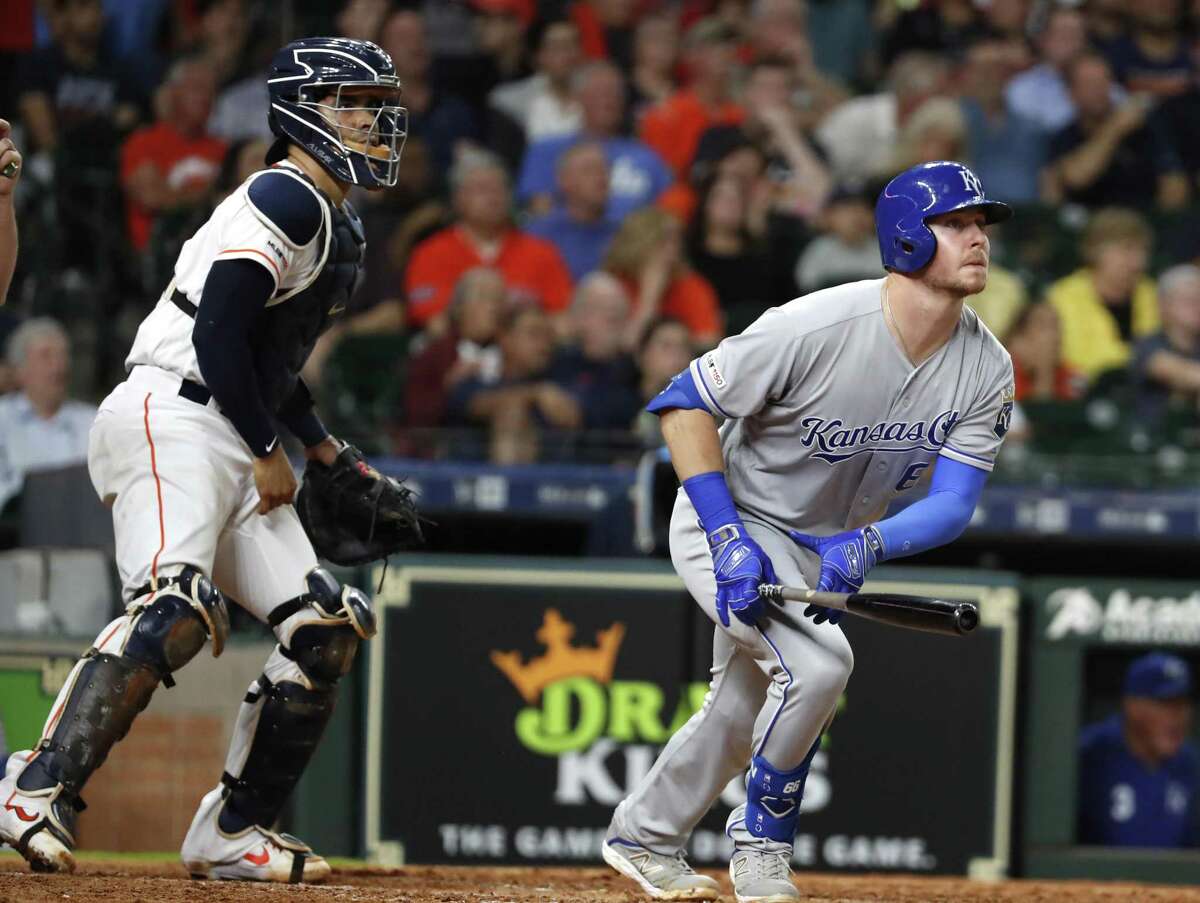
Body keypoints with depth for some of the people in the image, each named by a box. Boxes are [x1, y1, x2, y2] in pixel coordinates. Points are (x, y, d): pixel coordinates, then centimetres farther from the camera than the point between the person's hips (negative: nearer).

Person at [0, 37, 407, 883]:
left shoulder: (339, 226, 22)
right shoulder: (286, 199, -9)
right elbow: (217, 334, -18)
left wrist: (331, 453, 21)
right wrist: (270, 453, -13)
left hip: (237, 446, 10)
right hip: (172, 420, -10)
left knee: (326, 629, 2)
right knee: (176, 606, -29)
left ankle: (232, 833, 7)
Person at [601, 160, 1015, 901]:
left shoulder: (986, 368, -15)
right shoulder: (818, 328, -32)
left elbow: (953, 504, -16)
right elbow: (686, 403, -24)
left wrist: (868, 546, -36)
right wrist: (728, 538, -30)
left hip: (821, 551, 7)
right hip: (729, 520, -7)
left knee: (743, 714, 20)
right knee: (817, 661, -27)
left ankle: (644, 836, 45)